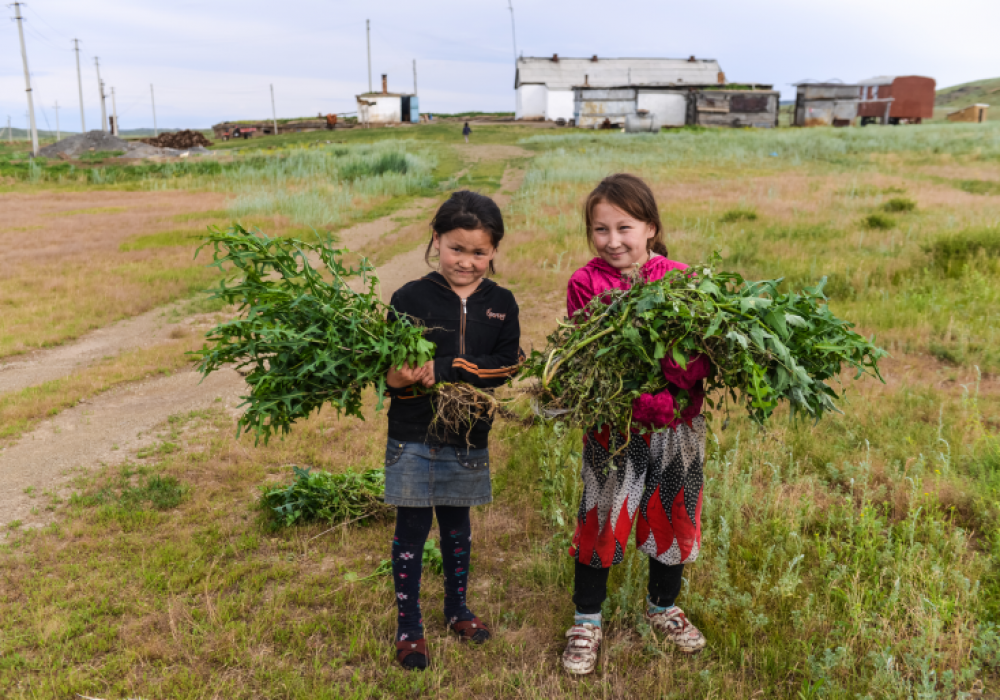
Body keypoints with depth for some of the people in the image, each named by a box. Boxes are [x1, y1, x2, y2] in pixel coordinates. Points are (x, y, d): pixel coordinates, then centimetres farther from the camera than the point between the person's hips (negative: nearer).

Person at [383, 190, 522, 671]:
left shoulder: (501, 303, -1)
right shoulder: (410, 298, -8)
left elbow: (506, 364, -13)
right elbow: (391, 370, -8)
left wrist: (443, 369, -24)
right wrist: (400, 378, -31)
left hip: (469, 438, 3)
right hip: (414, 438, -2)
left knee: (457, 525, 19)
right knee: (412, 528, 7)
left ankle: (456, 609, 40)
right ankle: (409, 626, 25)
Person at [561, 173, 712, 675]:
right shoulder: (585, 283, -8)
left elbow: (704, 350, -8)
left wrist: (681, 371, -31)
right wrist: (638, 401, -26)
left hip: (677, 427, 2)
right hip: (611, 427, -2)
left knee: (672, 517, 17)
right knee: (600, 521, 9)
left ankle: (662, 606, 44)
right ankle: (586, 621, 31)